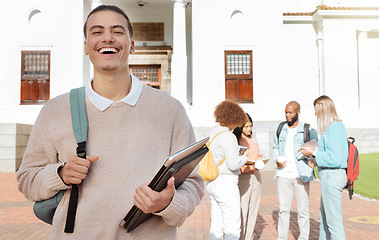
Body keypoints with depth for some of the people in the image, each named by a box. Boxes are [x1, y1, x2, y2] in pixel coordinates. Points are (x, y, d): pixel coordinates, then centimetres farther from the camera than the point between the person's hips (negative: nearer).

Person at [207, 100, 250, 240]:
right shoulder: (227, 136, -16)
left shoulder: (213, 133, 12)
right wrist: (246, 157, 0)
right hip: (226, 183, -9)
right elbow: (233, 164, -18)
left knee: (216, 226, 14)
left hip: (212, 183, 9)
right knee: (232, 228, -1)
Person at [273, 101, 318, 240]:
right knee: (283, 208, 8)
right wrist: (277, 159, 2)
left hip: (301, 175, -2)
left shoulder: (308, 130, 0)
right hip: (283, 174, 3)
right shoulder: (280, 129, 10)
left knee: (303, 210, 4)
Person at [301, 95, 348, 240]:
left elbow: (335, 158, -22)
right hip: (329, 175, 11)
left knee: (334, 220, -3)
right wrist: (317, 161, 10)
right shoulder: (333, 127, 13)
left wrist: (313, 153, -12)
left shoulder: (334, 127, -17)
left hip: (332, 176, -11)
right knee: (324, 216, 21)